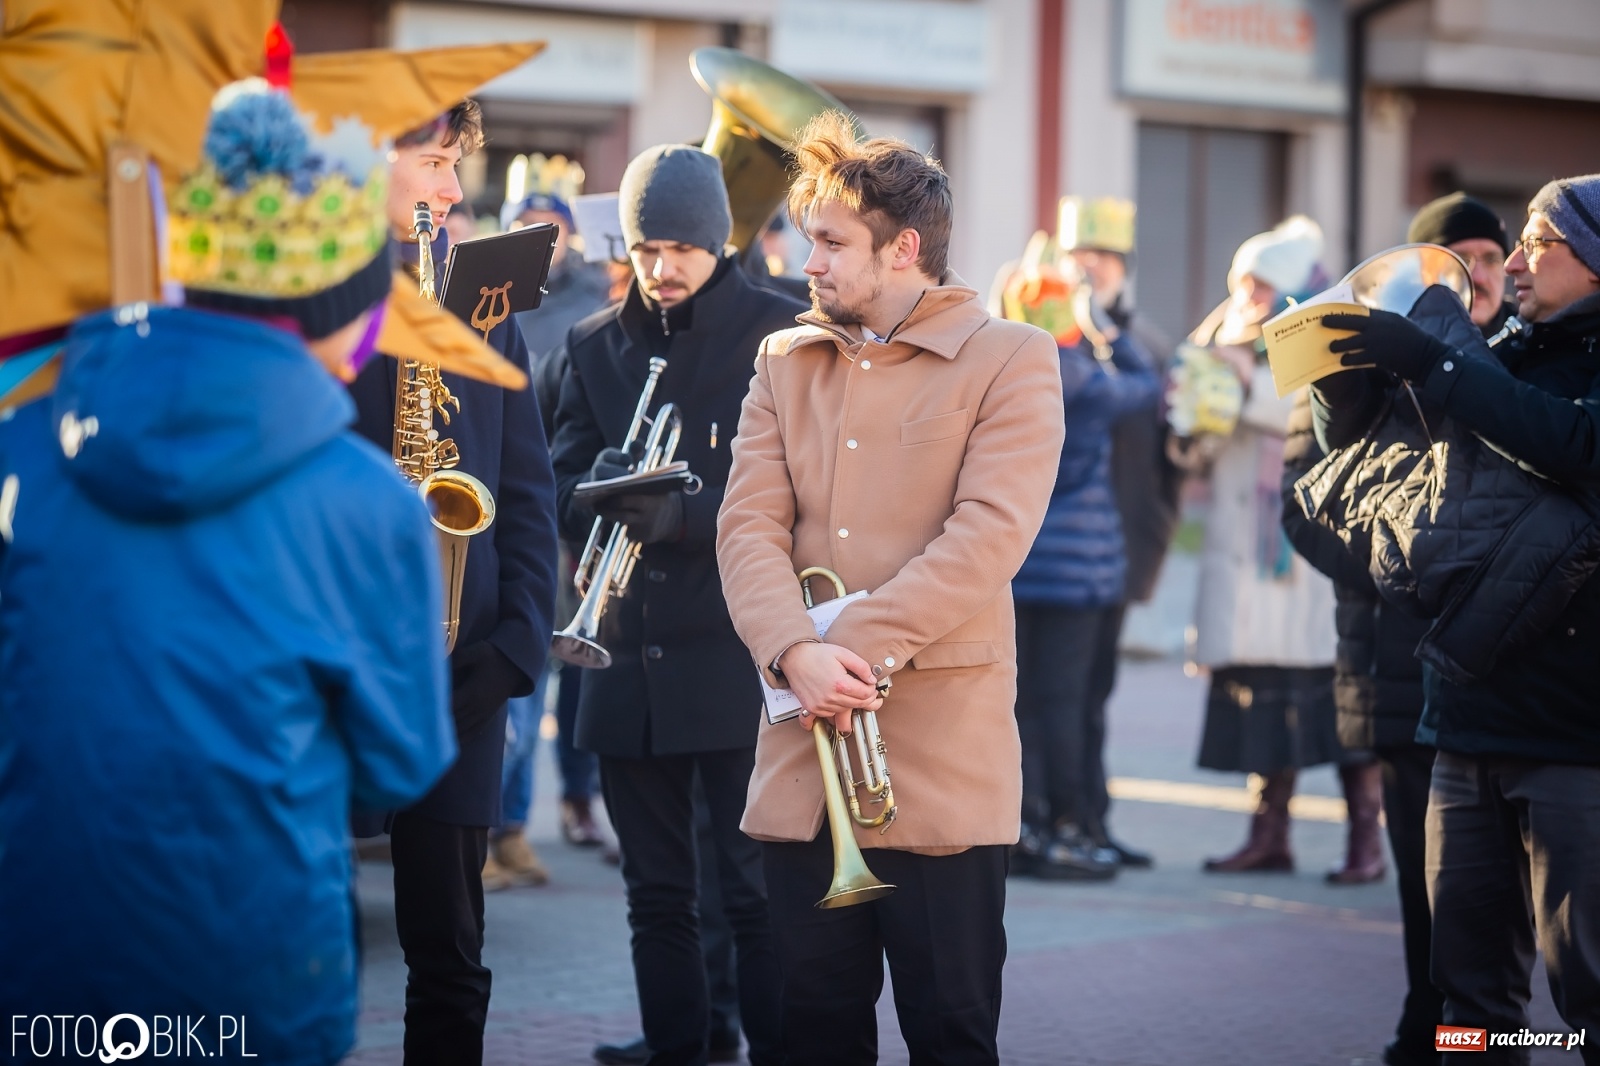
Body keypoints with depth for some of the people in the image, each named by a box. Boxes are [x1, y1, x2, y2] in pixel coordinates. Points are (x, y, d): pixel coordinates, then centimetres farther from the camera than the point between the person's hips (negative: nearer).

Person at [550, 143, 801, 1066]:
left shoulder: (776, 333, -2)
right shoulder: (597, 345, 12)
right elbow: (564, 488, 10)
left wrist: (680, 512, -23)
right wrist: (600, 488, -13)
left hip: (739, 660, -4)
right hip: (629, 663, 5)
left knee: (760, 896, -3)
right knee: (658, 901, 9)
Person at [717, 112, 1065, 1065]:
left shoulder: (1011, 359, -2)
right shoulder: (786, 362, 13)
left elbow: (990, 535, -13)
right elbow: (750, 524, 2)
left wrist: (860, 648, -19)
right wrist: (797, 653, -16)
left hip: (942, 756, -4)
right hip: (805, 751, 4)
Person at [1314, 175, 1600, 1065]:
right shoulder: (1502, 357, 13)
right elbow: (1354, 438, 20)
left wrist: (1428, 361, -21)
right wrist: (1347, 365, -2)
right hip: (1470, 722, 6)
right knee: (1472, 975, 11)